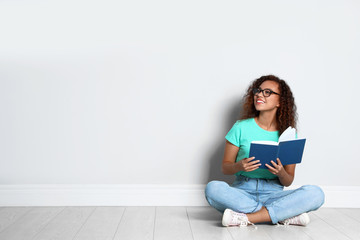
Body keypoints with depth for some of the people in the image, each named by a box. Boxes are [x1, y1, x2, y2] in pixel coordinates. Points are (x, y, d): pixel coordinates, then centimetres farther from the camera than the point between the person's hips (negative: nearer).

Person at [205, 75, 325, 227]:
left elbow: (288, 182, 7)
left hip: (273, 193, 1)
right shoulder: (241, 127, 2)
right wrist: (239, 166, -18)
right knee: (213, 188, -33)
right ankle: (284, 216, -22)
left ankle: (247, 218, -24)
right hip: (243, 190, 0)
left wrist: (281, 173, -17)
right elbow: (225, 167, 4)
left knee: (315, 193, -25)